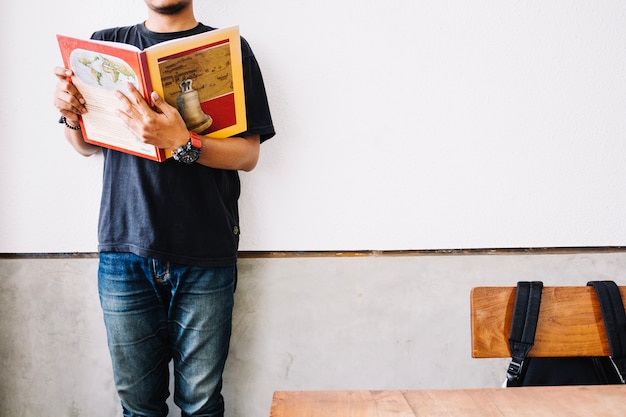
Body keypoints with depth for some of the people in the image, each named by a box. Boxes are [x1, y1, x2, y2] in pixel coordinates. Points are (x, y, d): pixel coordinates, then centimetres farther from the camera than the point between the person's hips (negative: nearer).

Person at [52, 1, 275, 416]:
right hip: (124, 250, 2)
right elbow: (88, 145, 19)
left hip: (204, 257, -2)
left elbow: (249, 155, -5)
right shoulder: (106, 44, 11)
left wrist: (181, 143, -22)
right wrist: (71, 116, -3)